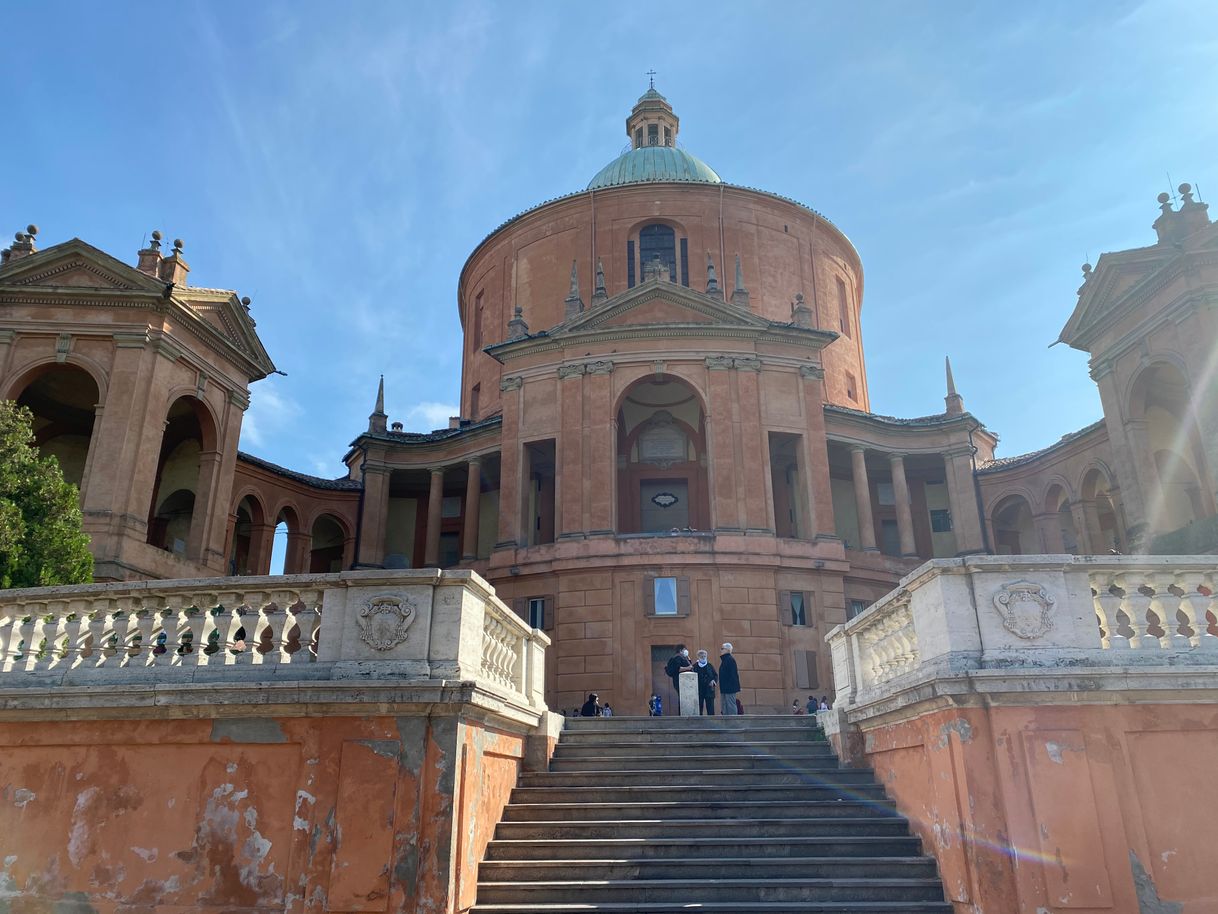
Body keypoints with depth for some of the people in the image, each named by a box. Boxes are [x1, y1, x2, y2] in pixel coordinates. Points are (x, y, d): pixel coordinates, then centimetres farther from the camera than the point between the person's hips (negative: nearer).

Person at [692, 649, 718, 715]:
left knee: (710, 709, 1)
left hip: (709, 690, 1)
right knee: (699, 708, 2)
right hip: (698, 691, -1)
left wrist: (714, 681, -7)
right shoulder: (695, 666, 2)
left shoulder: (709, 666, 7)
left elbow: (716, 675, 11)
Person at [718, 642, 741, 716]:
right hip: (725, 688, 10)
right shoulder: (724, 659, 15)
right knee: (725, 708, 12)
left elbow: (733, 674, -19)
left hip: (730, 688, -10)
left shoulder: (730, 659, -14)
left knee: (731, 706, -6)